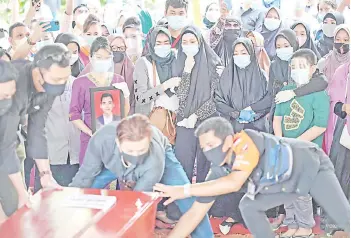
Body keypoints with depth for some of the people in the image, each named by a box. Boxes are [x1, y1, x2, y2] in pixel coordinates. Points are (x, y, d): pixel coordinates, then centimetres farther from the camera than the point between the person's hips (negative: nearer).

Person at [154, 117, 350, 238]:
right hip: (286, 182, 6)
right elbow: (195, 214, -13)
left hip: (312, 165, -6)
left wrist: (185, 190, -44)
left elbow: (235, 183, -47)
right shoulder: (218, 173, -16)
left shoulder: (246, 141, -36)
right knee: (248, 206, -8)